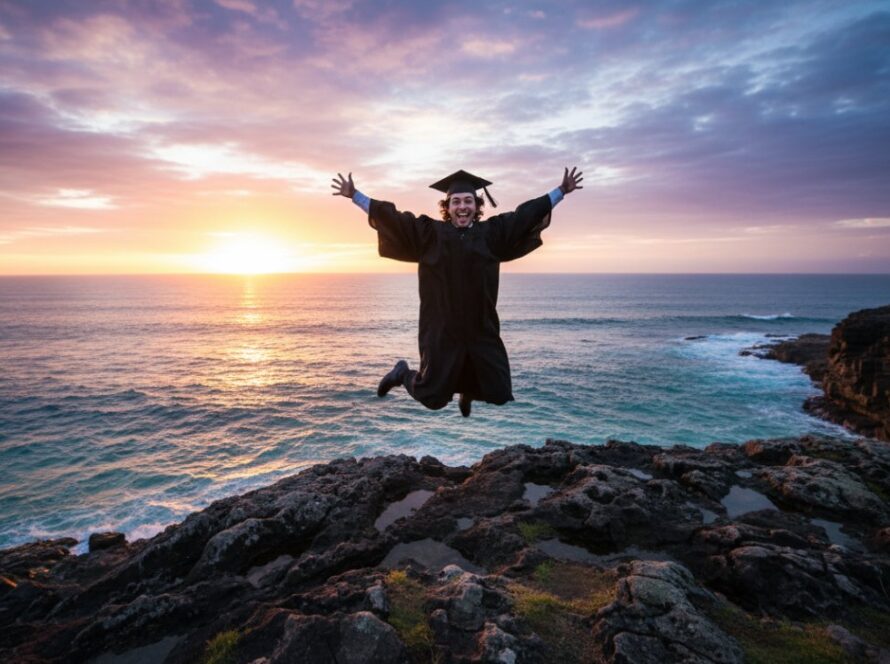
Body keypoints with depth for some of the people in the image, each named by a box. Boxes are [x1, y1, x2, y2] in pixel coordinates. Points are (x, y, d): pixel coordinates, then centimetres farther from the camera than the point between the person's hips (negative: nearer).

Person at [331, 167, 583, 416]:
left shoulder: (492, 232, 6)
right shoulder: (430, 232, 1)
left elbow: (527, 213, 12)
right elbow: (392, 218, 2)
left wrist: (561, 191, 15)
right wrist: (355, 195, 1)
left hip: (482, 330, 3)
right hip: (441, 330, -2)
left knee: (499, 394, 9)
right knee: (432, 396, 5)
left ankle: (468, 391, 44)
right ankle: (403, 373, 38)